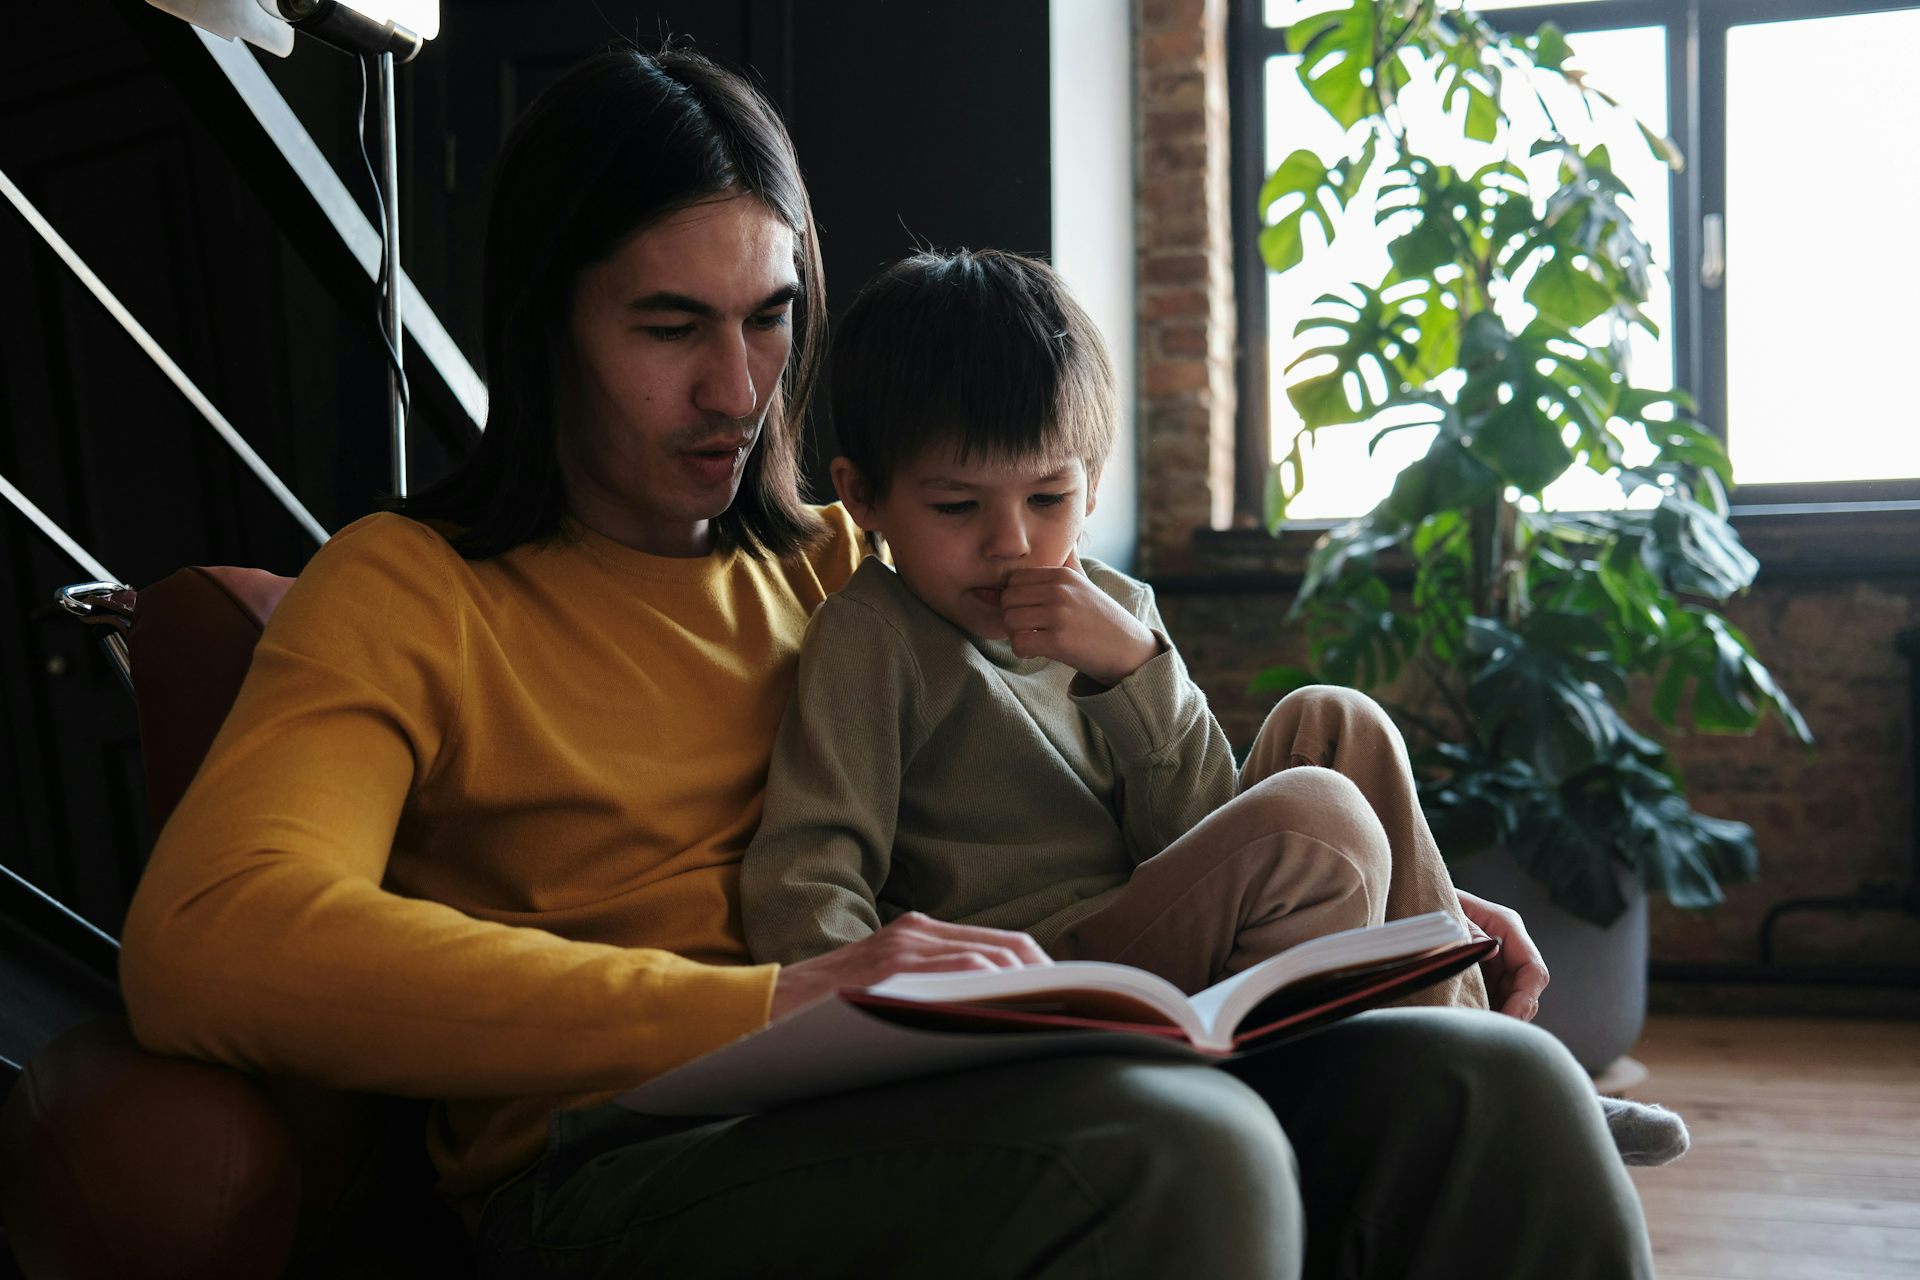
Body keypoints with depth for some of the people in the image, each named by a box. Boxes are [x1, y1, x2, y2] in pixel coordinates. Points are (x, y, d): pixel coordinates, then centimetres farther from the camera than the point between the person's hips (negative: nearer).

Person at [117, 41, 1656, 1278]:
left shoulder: (841, 559, 22)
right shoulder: (406, 593, 4)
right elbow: (206, 947, -16)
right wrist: (764, 1000, -26)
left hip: (958, 1106, 6)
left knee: (1493, 1085, -19)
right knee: (1188, 1148, -33)